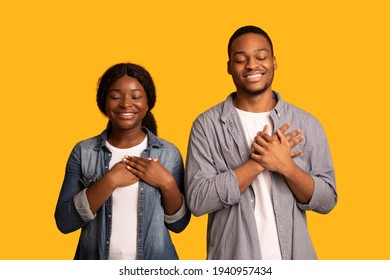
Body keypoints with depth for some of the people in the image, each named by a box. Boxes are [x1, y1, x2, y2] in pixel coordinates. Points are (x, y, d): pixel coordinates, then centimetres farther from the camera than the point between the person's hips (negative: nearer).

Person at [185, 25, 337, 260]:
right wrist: (258, 162, -20)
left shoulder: (306, 124, -3)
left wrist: (286, 166, -20)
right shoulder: (207, 125, -7)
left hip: (293, 256, 2)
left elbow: (326, 201, -3)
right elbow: (197, 200, -14)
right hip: (231, 257, -1)